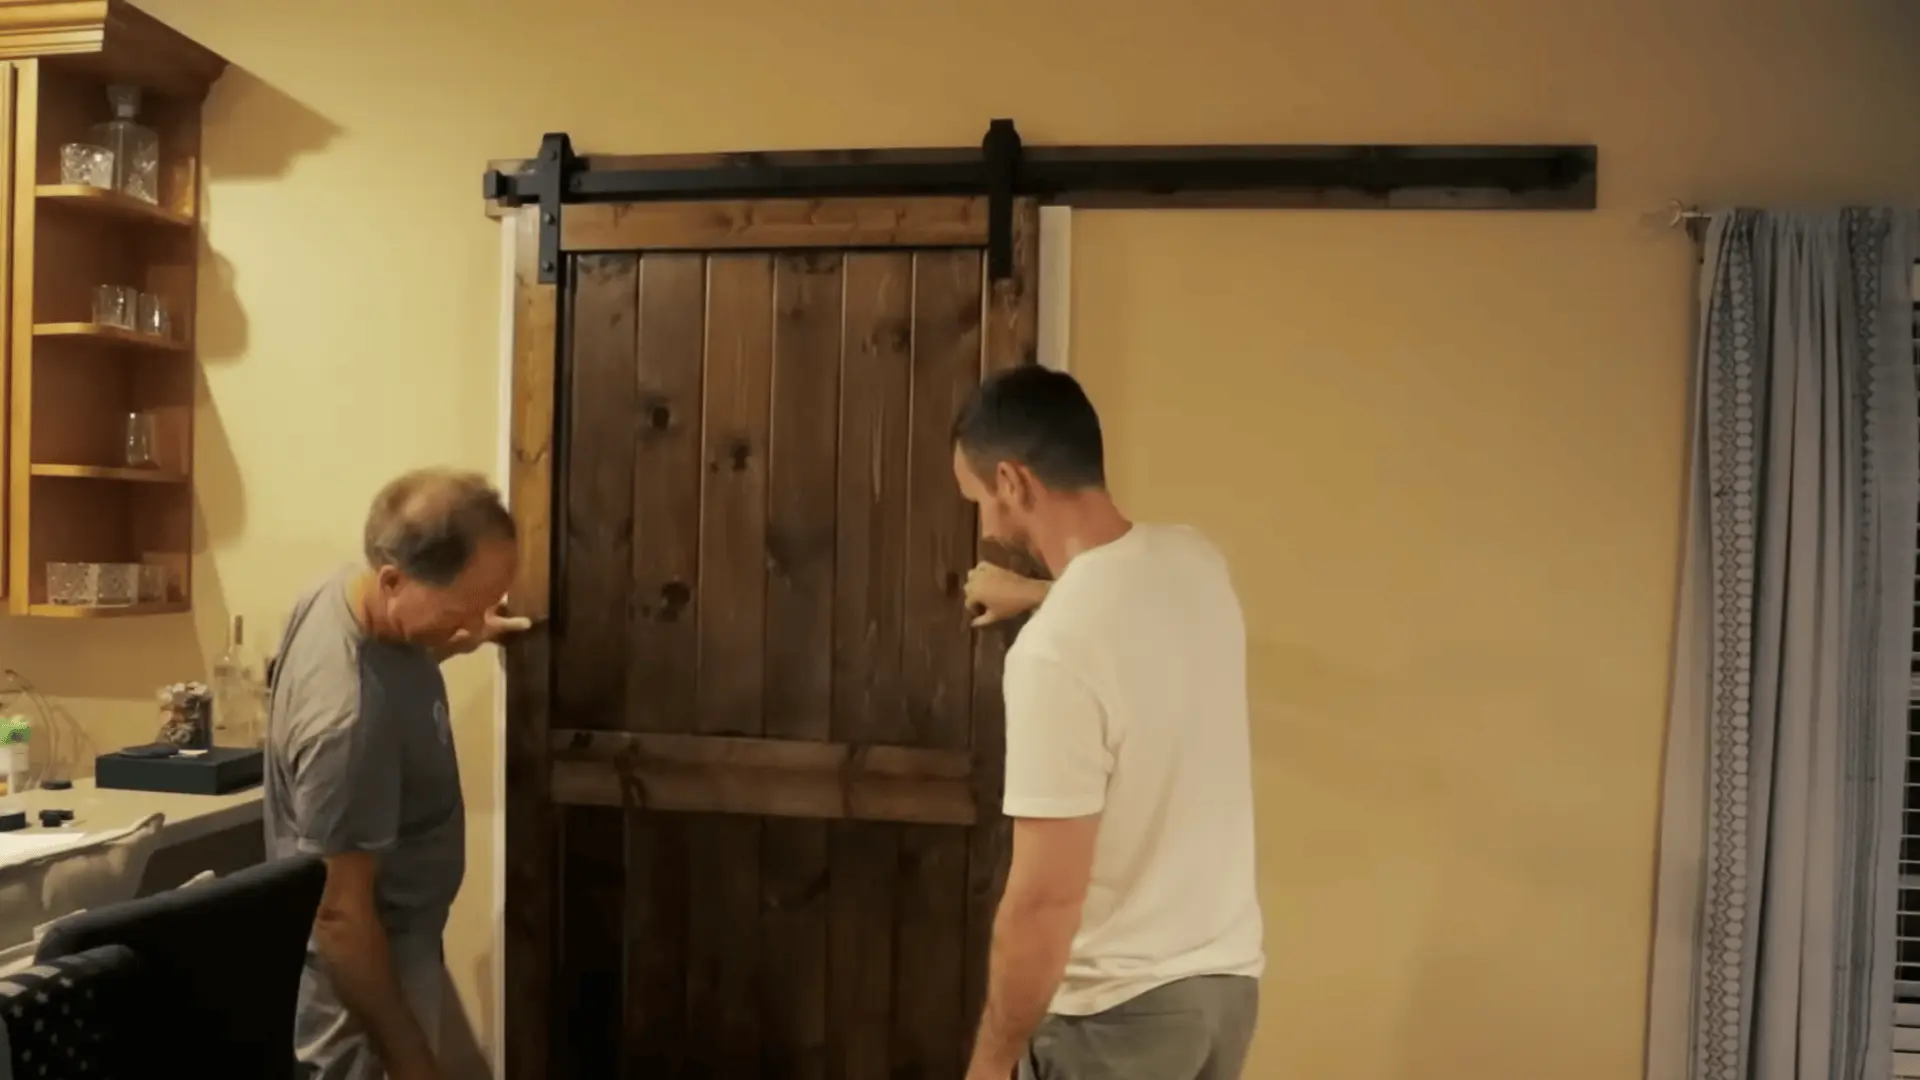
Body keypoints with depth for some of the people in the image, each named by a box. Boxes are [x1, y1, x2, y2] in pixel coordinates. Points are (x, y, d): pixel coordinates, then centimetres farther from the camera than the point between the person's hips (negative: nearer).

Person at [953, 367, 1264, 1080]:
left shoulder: (1054, 653, -28)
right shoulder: (1194, 562, -3)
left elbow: (1045, 900, -25)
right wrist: (1037, 594, 39)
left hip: (1115, 1008, -8)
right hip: (1229, 975, 8)